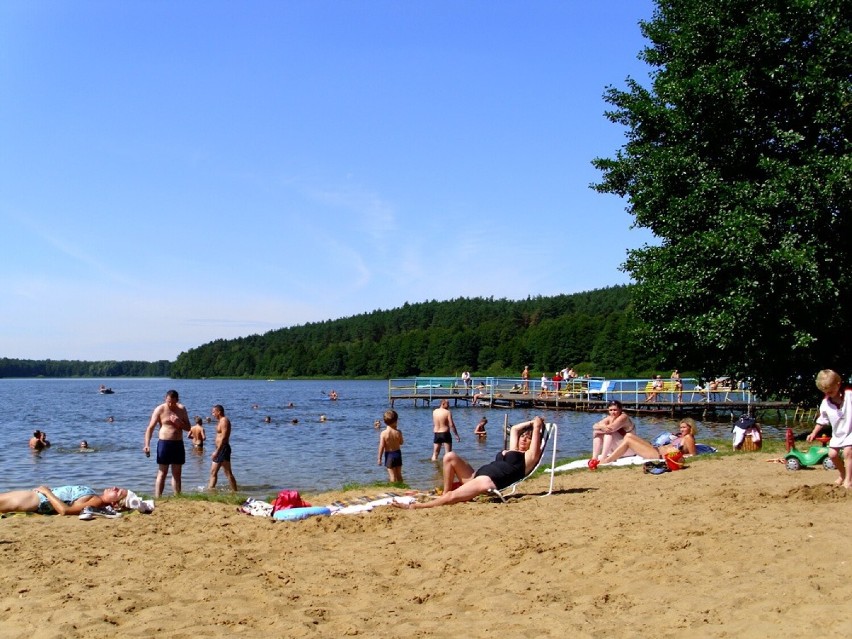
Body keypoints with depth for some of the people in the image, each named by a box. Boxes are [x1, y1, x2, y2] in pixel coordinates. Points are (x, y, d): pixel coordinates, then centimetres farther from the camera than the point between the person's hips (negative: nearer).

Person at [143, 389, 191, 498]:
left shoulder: (182, 409, 7)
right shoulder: (160, 410, -6)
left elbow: (188, 427, 10)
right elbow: (150, 428, -9)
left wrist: (179, 423, -11)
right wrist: (147, 445, -20)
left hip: (178, 444, 4)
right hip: (164, 443, -4)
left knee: (177, 473, 8)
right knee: (162, 473, -5)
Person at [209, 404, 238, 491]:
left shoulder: (224, 421, -13)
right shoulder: (220, 421, 18)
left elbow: (223, 438, -22)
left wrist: (216, 451, -25)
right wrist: (216, 451, 21)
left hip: (223, 449, -11)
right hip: (220, 449, 11)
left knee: (228, 473, -8)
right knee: (213, 472, 11)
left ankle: (235, 492, -6)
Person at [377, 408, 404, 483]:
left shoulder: (383, 433, -17)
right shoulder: (398, 432, -11)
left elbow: (381, 447, -15)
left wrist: (379, 458, -5)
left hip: (389, 455, -3)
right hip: (397, 453, 3)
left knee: (392, 476, 4)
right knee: (399, 475, 17)